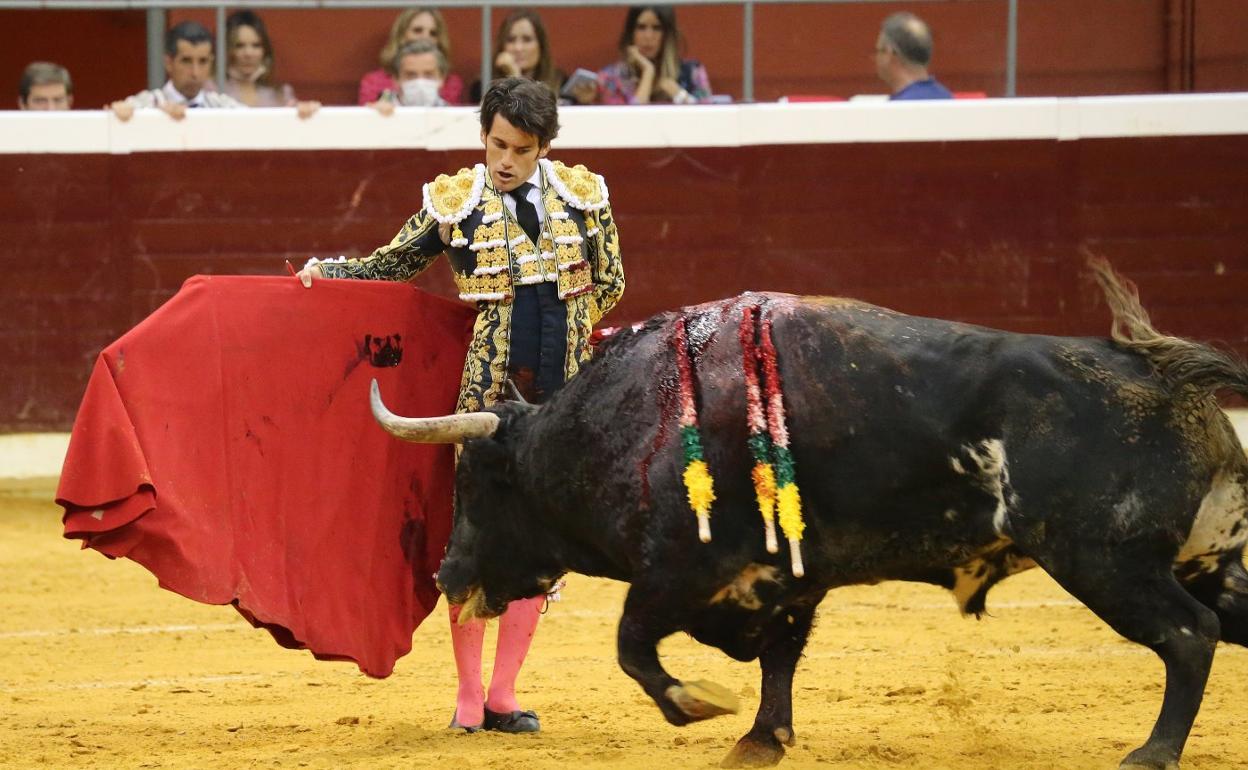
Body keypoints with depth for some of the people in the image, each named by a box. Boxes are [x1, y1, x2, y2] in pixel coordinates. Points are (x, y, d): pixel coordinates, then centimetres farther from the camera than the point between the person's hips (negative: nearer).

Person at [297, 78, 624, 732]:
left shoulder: (582, 196, 5)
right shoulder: (453, 203, 0)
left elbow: (609, 285, 14)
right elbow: (389, 265, 10)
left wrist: (563, 327, 4)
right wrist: (324, 270, -4)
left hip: (561, 389, 2)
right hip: (489, 387, -2)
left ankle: (503, 696, 12)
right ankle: (468, 695, 8)